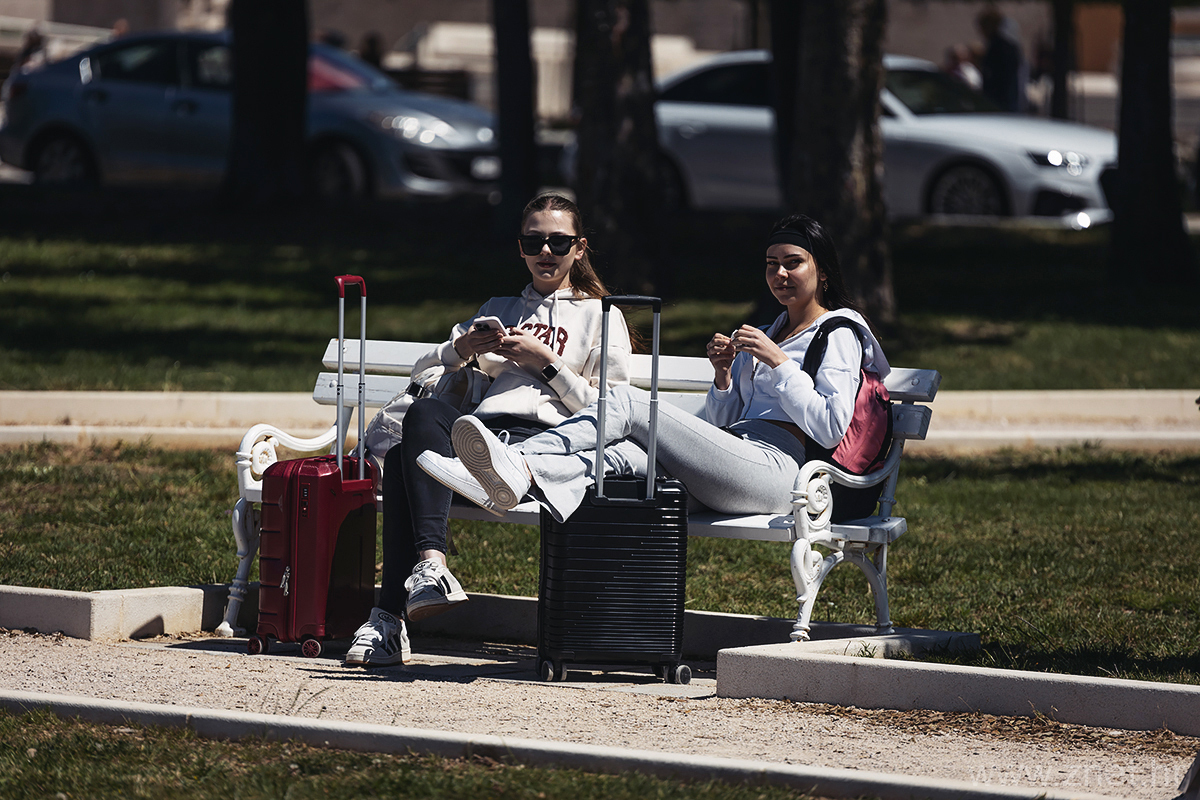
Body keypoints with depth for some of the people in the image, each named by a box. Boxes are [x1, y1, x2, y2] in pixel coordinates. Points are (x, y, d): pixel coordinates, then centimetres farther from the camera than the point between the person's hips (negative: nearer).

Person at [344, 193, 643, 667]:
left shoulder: (602, 316, 22)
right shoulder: (499, 310, 36)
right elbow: (422, 371, 29)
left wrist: (544, 360, 0)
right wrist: (461, 349, 8)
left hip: (545, 438, -4)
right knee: (425, 413, -35)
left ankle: (391, 617, -43)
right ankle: (430, 561, -46)